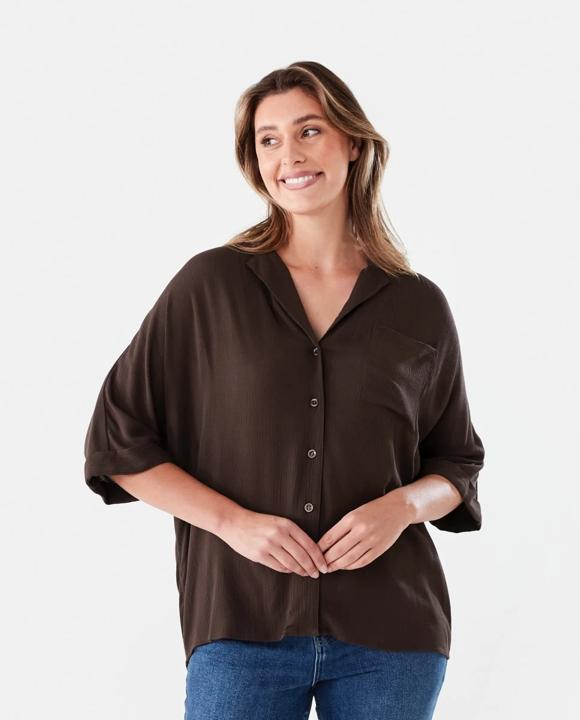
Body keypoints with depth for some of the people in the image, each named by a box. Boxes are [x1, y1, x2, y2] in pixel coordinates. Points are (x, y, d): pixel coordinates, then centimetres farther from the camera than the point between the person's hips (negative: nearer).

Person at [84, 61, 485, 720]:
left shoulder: (419, 307, 4)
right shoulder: (209, 284, 0)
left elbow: (457, 466, 14)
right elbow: (116, 442, 2)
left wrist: (403, 505, -8)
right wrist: (232, 520, -10)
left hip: (389, 636, 2)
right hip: (243, 628, -1)